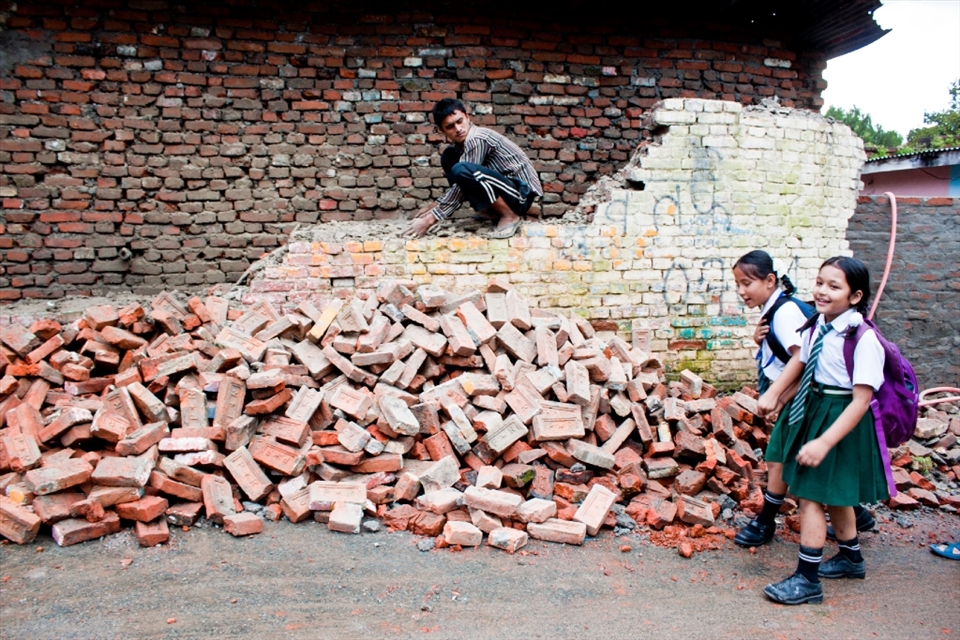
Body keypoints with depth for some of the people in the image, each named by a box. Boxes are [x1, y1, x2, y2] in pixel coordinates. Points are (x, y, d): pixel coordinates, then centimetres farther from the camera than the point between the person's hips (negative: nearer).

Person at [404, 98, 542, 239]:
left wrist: (430, 219, -19)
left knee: (462, 170, -32)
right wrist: (436, 205, 11)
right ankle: (488, 210, 5)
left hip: (522, 193, -9)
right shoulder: (461, 143, 7)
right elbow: (459, 185, 20)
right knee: (448, 157, 7)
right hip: (504, 188, 9)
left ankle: (509, 216, -14)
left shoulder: (476, 139, -20)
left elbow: (462, 182, -21)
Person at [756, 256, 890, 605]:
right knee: (832, 493, 24)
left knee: (811, 494, -4)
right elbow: (800, 360, 15)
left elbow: (862, 400, -26)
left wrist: (824, 442, -29)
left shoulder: (863, 339, -25)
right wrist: (772, 394, 5)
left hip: (840, 419, -8)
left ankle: (806, 580, 10)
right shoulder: (818, 324, -3)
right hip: (813, 409, 8)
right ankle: (850, 557, 46)